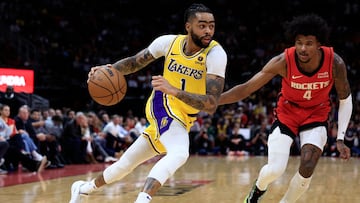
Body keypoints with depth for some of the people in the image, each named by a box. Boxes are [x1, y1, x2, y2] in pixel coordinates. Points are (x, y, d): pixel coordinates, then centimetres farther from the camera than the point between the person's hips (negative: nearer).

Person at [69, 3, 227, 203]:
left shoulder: (216, 53, -21)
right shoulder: (169, 42, -11)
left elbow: (211, 104, -30)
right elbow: (134, 62, 5)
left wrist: (174, 90, -43)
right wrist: (109, 68, -16)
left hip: (181, 120, 1)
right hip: (161, 106, -1)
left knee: (126, 164, 6)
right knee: (179, 154, -30)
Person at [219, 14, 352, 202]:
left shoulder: (335, 63, -25)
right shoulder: (283, 61, -28)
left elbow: (345, 99, -7)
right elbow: (247, 88, -24)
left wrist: (340, 138, -11)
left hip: (317, 115, 1)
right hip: (287, 113, -1)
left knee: (307, 169, -17)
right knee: (275, 170, -13)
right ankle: (259, 187, 25)